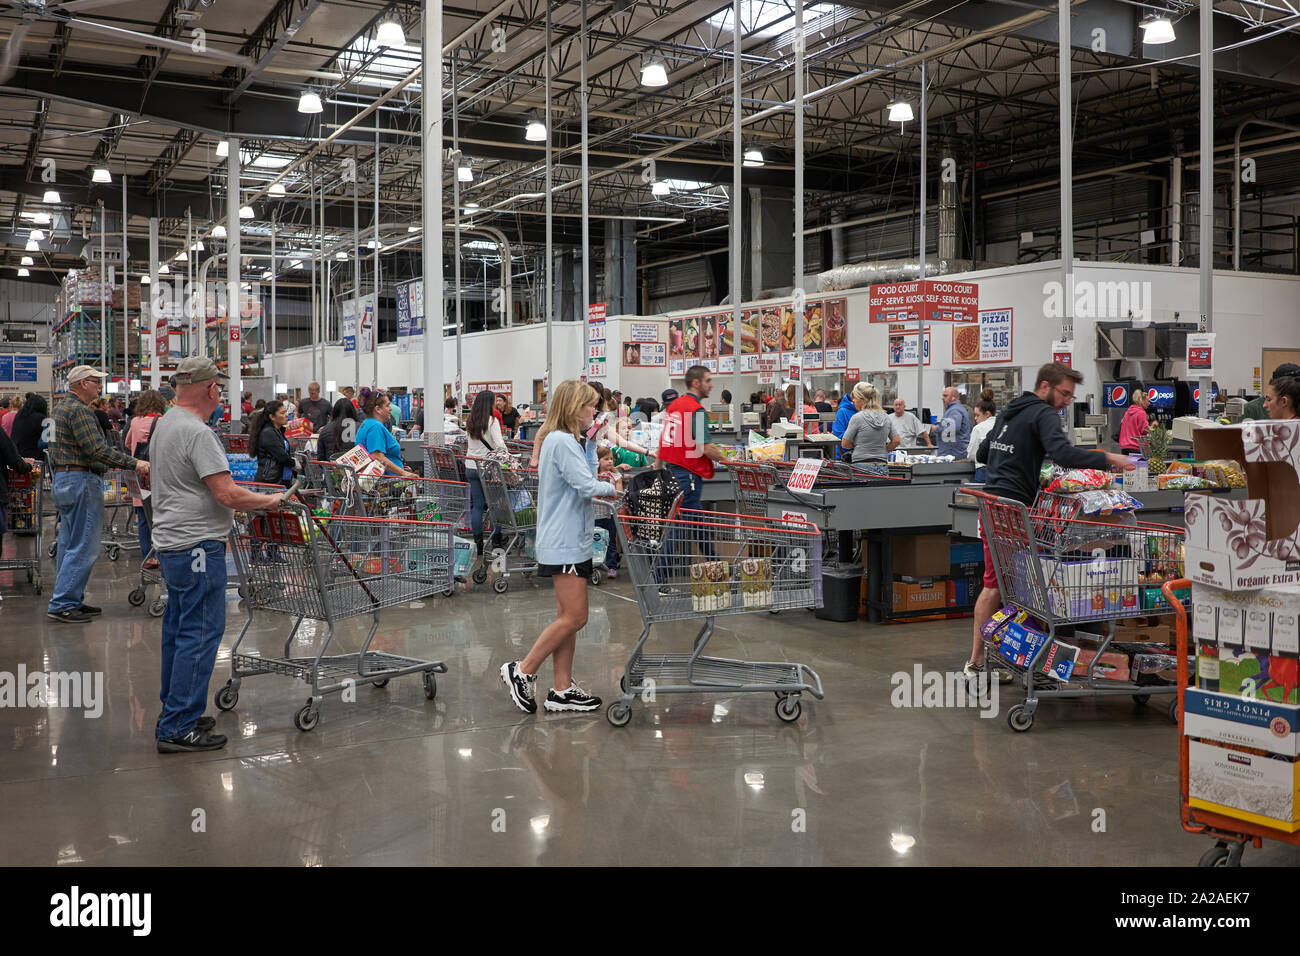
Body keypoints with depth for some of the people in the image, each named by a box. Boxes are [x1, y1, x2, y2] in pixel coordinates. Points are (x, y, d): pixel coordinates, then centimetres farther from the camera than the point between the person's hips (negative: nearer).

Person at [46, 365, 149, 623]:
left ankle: (70, 600, 18)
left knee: (68, 544, 13)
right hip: (81, 481, -11)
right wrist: (135, 464, -25)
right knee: (83, 547, -8)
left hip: (62, 479, 11)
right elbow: (98, 450, -23)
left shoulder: (62, 407, 17)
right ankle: (62, 604, -8)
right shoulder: (79, 410, -15)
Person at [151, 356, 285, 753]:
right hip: (197, 545, -11)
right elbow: (228, 495, -23)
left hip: (171, 542, 11)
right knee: (200, 634, -6)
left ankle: (174, 713, 26)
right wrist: (269, 501, -8)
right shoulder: (197, 432, -18)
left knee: (178, 629, 17)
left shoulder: (164, 425, 14)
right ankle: (178, 728, -4)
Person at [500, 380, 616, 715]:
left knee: (568, 617, 10)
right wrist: (619, 486, -7)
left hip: (571, 542, 11)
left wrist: (591, 443, 12)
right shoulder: (561, 441, -15)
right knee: (574, 618, -7)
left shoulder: (569, 441, 16)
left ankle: (562, 690, 14)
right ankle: (522, 672, 2)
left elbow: (586, 475, 15)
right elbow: (587, 486, -20)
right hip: (565, 543, -11)